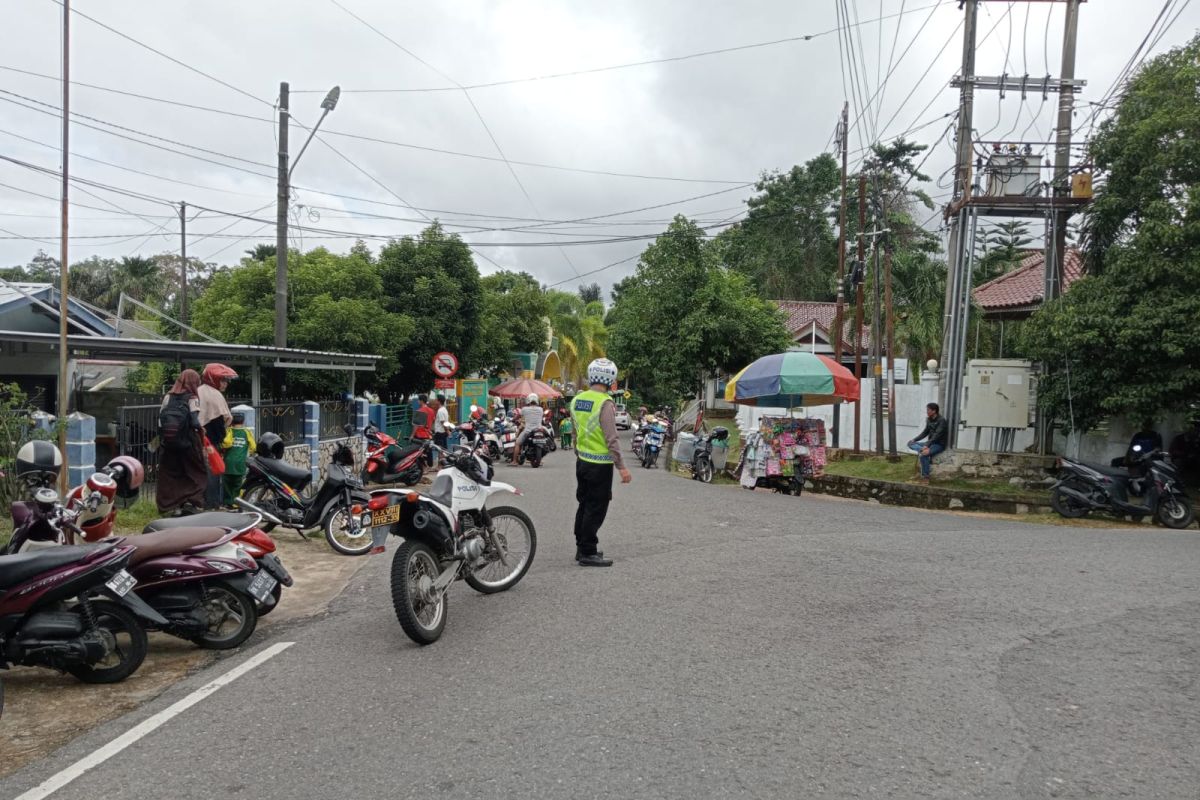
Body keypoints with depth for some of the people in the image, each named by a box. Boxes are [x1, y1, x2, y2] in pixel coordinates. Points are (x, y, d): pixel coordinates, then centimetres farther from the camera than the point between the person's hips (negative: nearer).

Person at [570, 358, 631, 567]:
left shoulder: (576, 400, 6)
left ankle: (581, 548, 26)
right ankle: (587, 553, 5)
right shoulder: (605, 403, -18)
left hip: (582, 462, 8)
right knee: (596, 509, 0)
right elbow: (611, 439, -21)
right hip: (600, 465, -8)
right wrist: (621, 467, -18)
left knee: (584, 505, 17)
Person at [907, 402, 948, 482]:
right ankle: (924, 450, -26)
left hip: (939, 445, -8)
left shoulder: (942, 420, -18)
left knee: (923, 455, -32)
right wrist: (914, 439, 2)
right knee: (910, 443, -4)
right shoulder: (929, 419, 6)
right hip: (931, 443, 8)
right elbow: (925, 432, 15)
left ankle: (925, 477, -20)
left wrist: (927, 445, -38)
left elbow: (937, 435, -28)